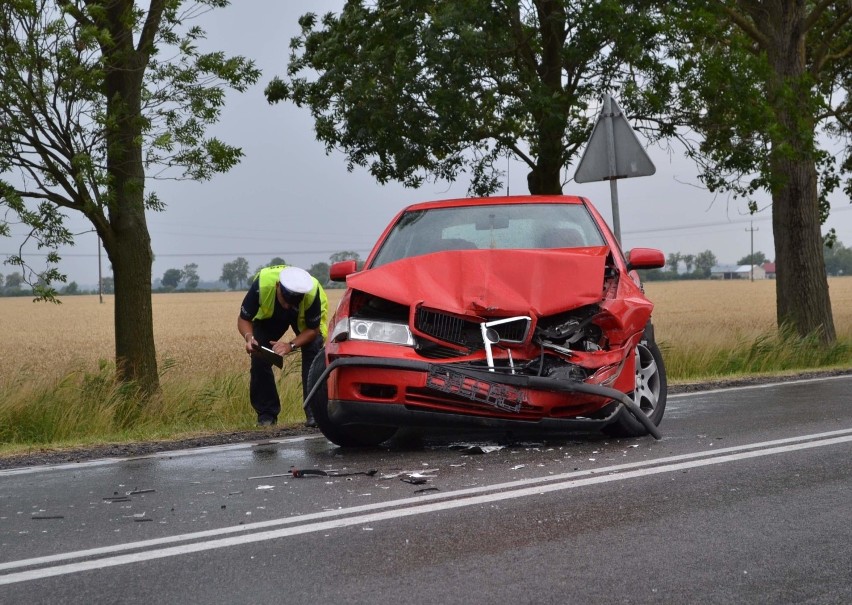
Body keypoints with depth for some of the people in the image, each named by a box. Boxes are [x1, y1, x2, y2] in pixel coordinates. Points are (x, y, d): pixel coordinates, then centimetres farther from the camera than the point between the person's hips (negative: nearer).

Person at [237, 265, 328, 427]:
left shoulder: (312, 291, -40)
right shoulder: (262, 284, -40)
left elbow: (313, 329, -25)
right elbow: (243, 319, -25)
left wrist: (291, 345, -41)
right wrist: (249, 337, -46)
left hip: (305, 318, -1)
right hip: (269, 316, 1)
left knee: (313, 353, -22)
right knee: (259, 357, -13)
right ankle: (266, 414, 0)